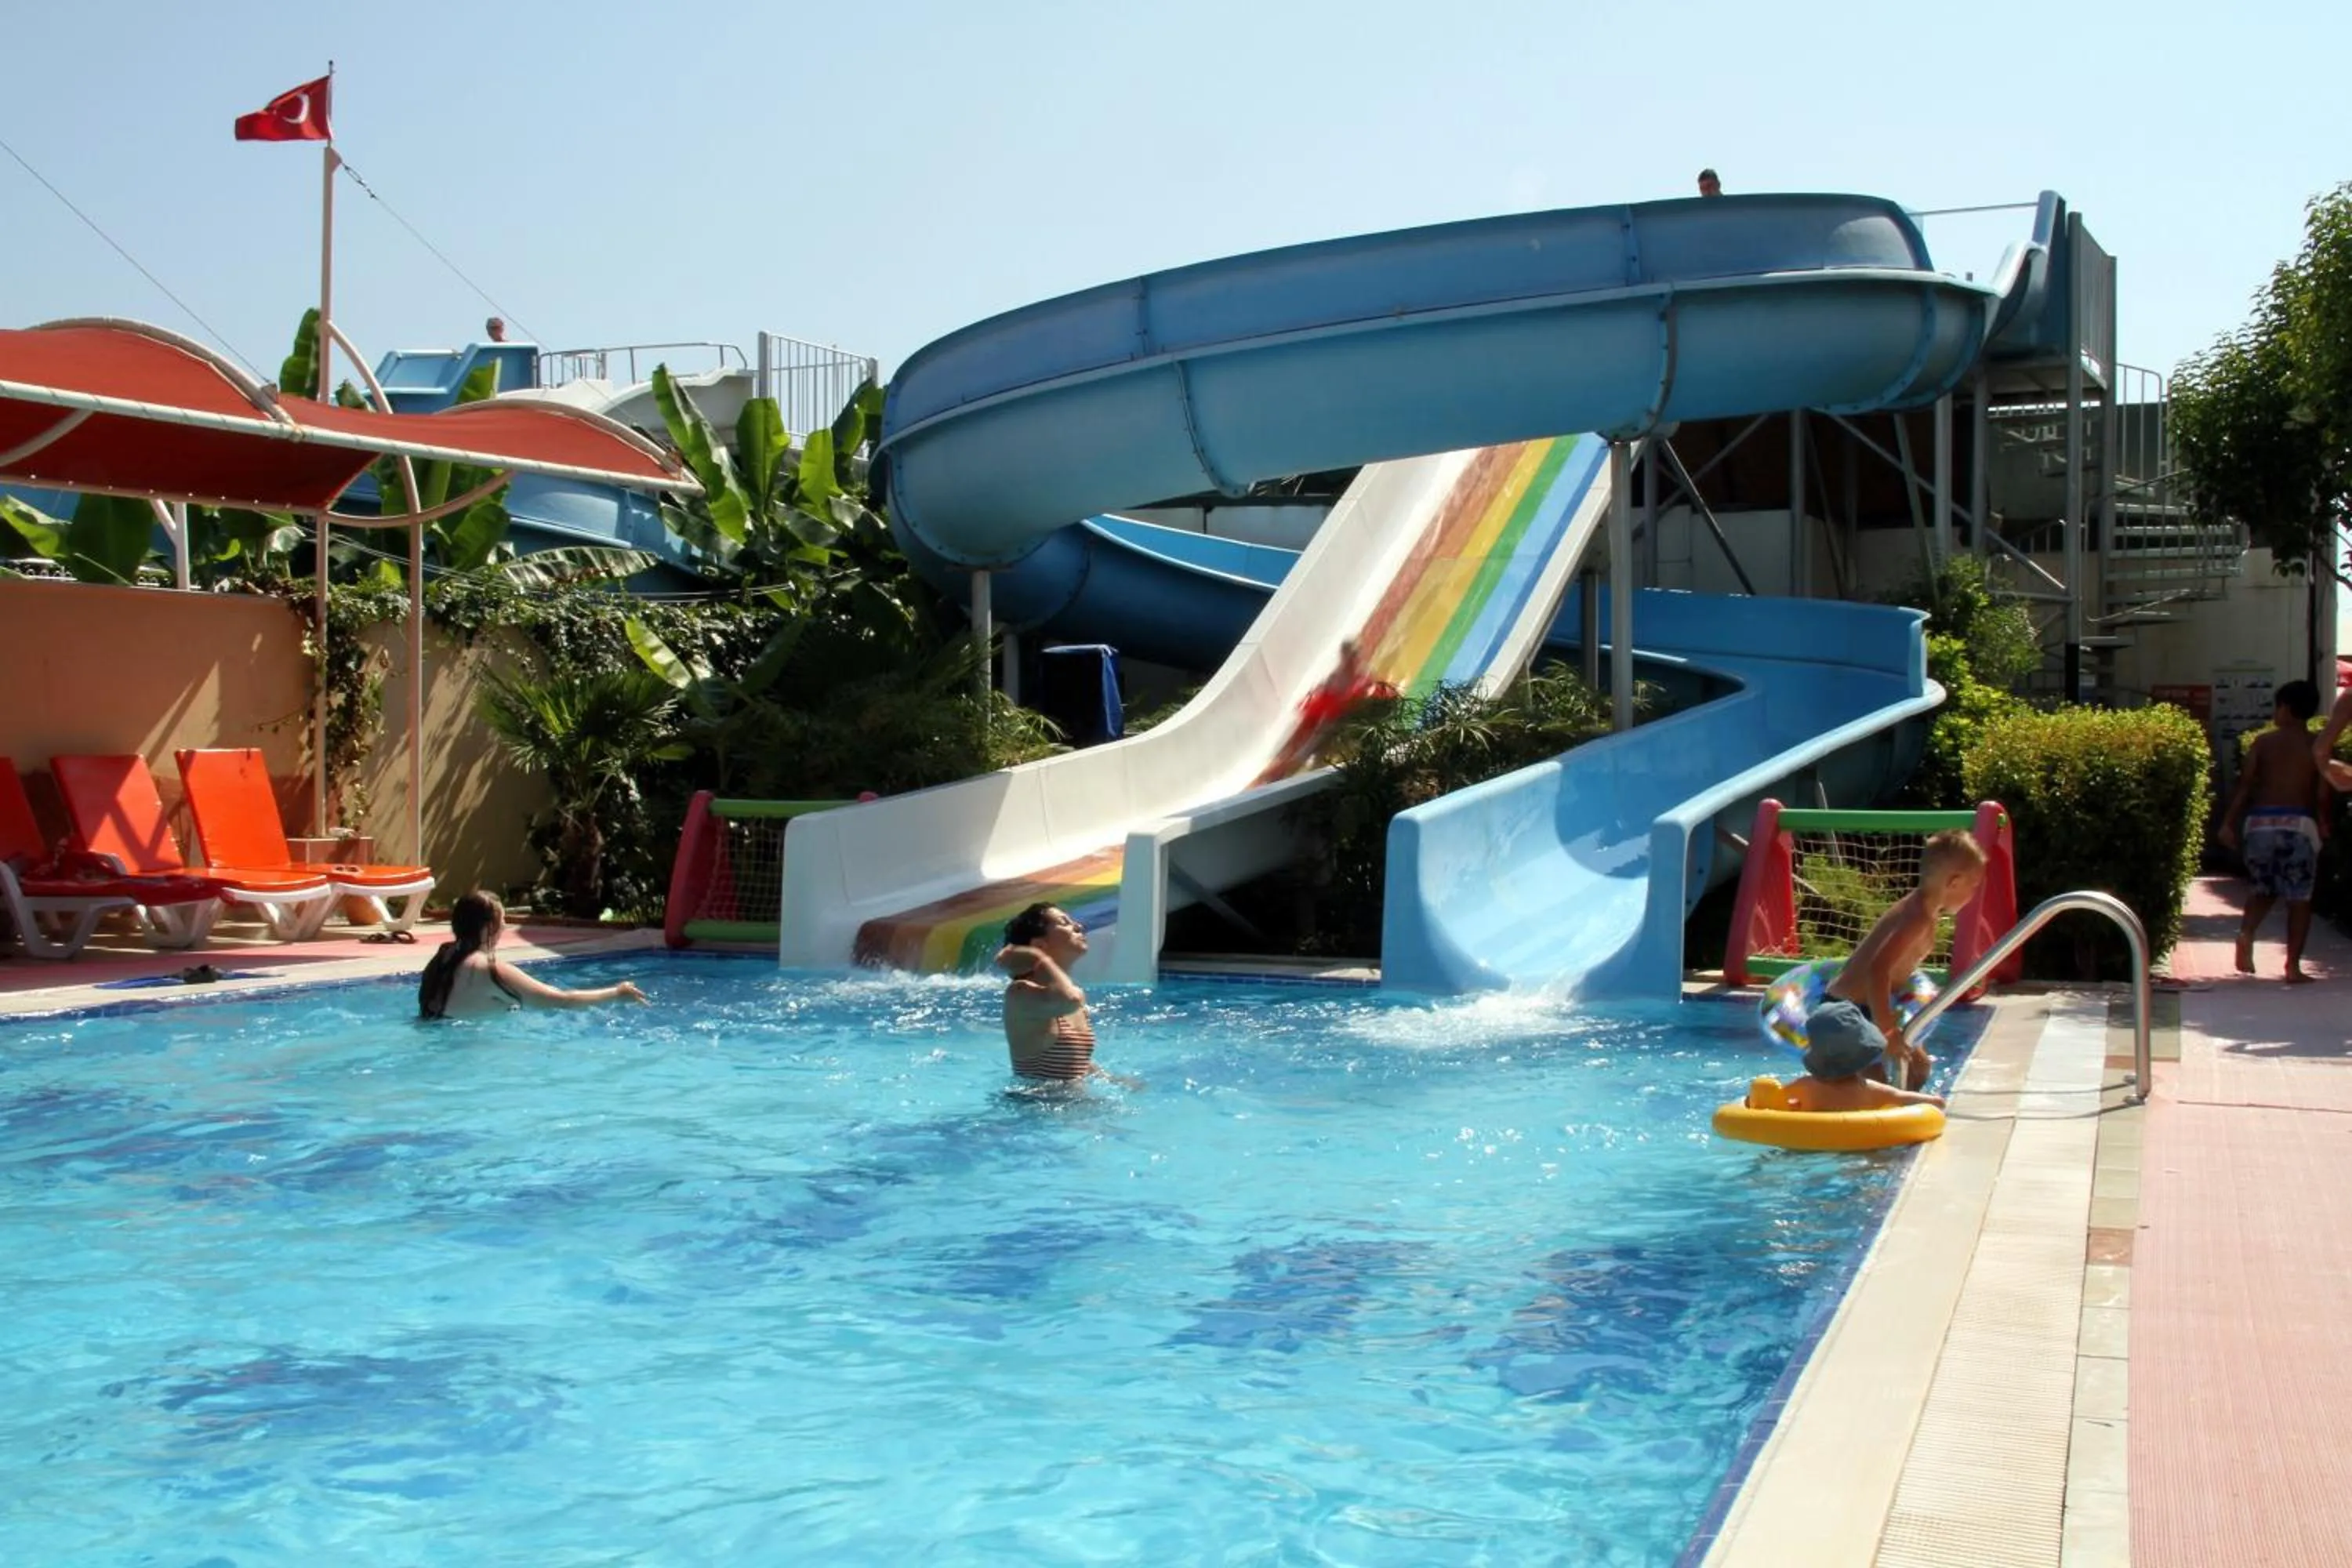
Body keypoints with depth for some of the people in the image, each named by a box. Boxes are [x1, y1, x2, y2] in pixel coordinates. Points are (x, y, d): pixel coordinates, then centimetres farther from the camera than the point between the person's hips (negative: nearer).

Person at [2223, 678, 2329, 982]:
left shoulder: (2263, 742, 4)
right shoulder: (2317, 749, 2)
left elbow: (2244, 784, -1)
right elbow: (2322, 796, -2)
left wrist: (2228, 822, 1)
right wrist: (2323, 826, 13)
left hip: (2260, 823, 2)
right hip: (2298, 825, -2)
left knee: (2265, 890, 18)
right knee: (2298, 898, 5)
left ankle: (2246, 933, -9)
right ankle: (2293, 967, 1)